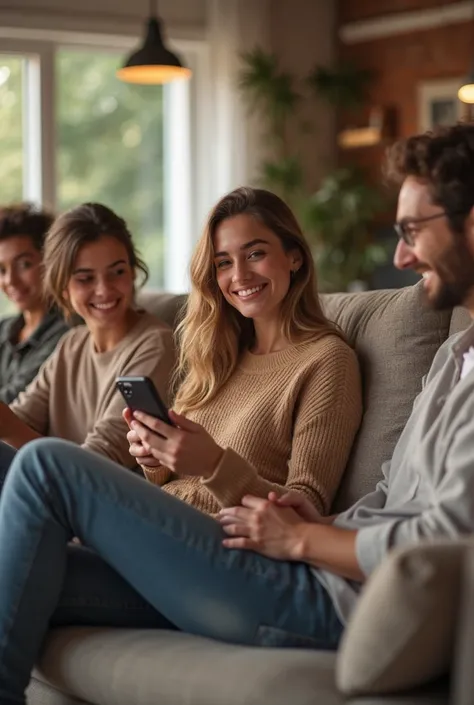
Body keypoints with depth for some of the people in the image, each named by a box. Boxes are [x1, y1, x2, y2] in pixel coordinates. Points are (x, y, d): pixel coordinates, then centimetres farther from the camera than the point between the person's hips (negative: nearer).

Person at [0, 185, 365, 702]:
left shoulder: (326, 359, 2)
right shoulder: (219, 356, 23)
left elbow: (304, 515, -4)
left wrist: (216, 465, -20)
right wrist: (154, 462, 1)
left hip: (243, 576, -6)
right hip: (163, 562, 7)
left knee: (44, 462, -20)